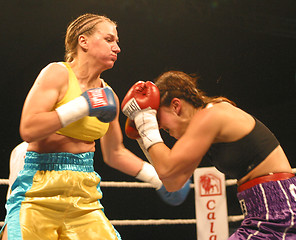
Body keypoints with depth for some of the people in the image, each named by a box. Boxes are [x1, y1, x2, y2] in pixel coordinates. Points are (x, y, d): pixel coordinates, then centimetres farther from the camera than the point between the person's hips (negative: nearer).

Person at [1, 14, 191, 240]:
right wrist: (83, 106, -17)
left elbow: (115, 153, 24)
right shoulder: (57, 73, -5)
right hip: (40, 192, -5)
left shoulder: (108, 96, 12)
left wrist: (158, 178, 20)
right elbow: (28, 130, -18)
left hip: (85, 196, 5)